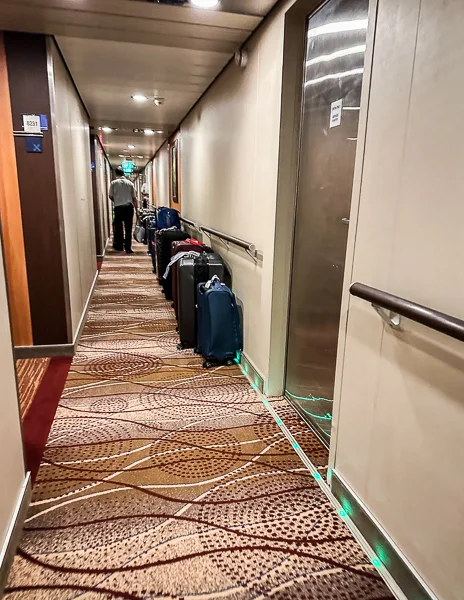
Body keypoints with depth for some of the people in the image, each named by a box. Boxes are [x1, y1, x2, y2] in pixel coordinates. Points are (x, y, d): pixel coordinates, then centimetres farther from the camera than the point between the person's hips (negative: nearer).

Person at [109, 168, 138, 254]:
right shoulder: (130, 183, 3)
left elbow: (110, 196, 4)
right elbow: (134, 198, 3)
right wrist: (136, 209, 12)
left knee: (118, 227, 11)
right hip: (128, 207, 0)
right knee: (128, 228, 2)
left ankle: (119, 246, 18)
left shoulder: (113, 183, -1)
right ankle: (128, 248, 0)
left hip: (118, 207, 0)